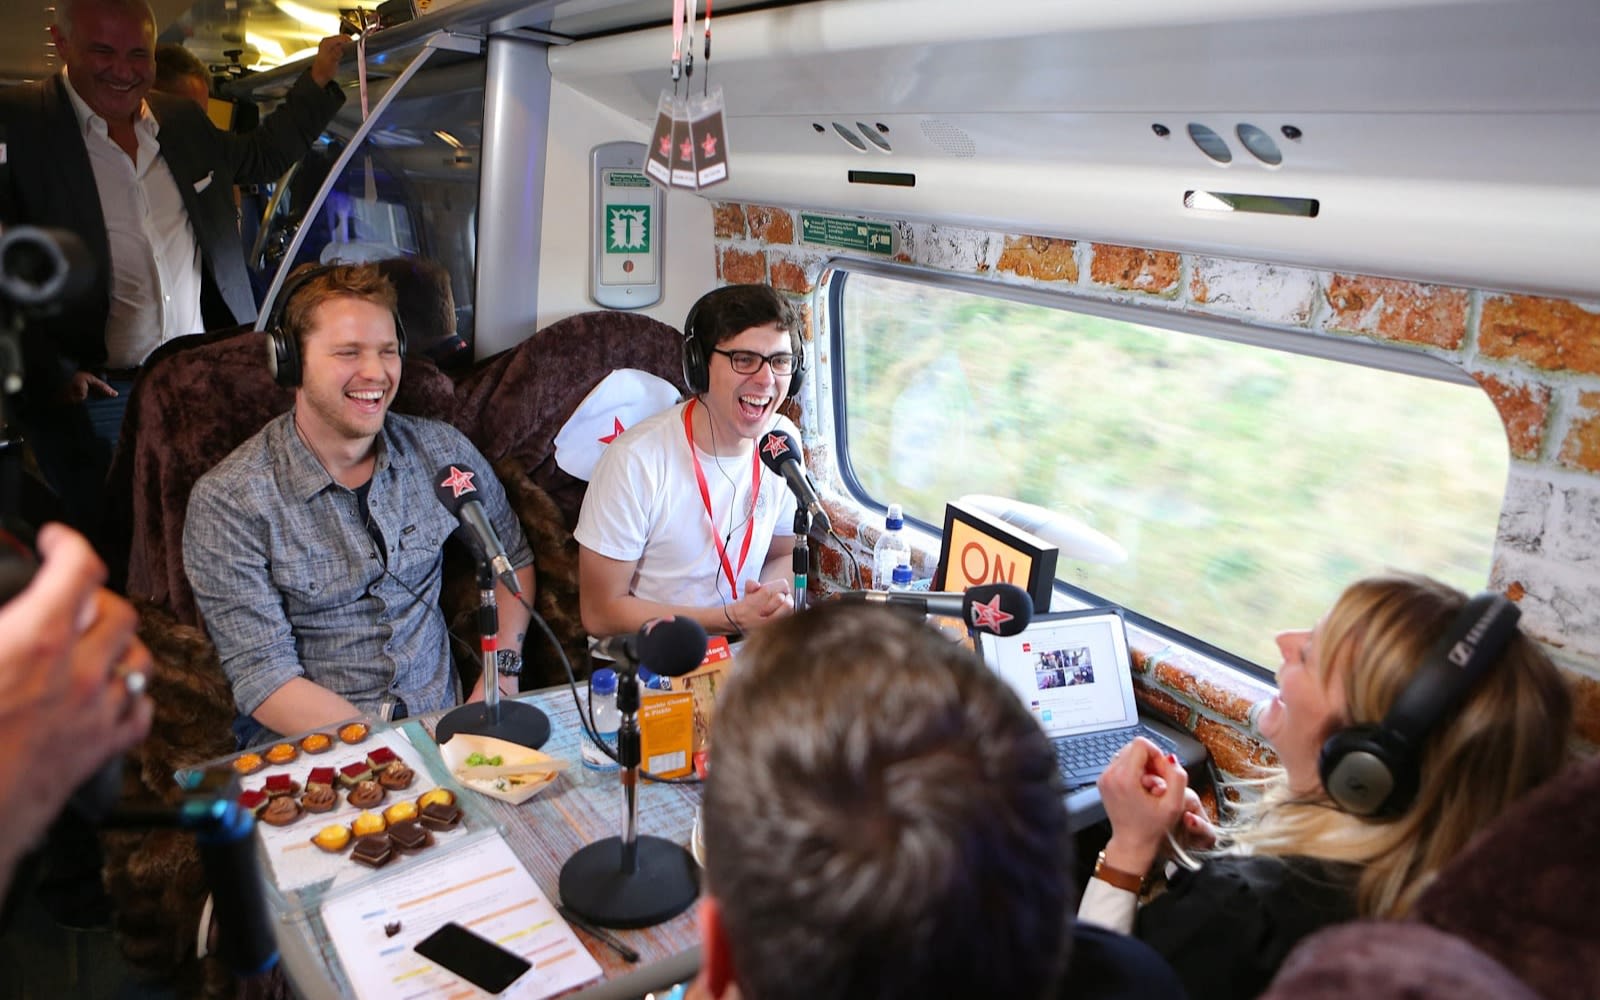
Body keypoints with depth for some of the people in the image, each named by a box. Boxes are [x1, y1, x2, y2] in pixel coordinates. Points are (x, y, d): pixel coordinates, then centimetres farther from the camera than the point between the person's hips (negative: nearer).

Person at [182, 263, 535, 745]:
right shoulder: (227, 502, -9)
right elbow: (265, 682, -11)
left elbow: (512, 557, 17)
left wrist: (502, 671, 2)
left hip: (440, 724, 3)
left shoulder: (442, 452, 2)